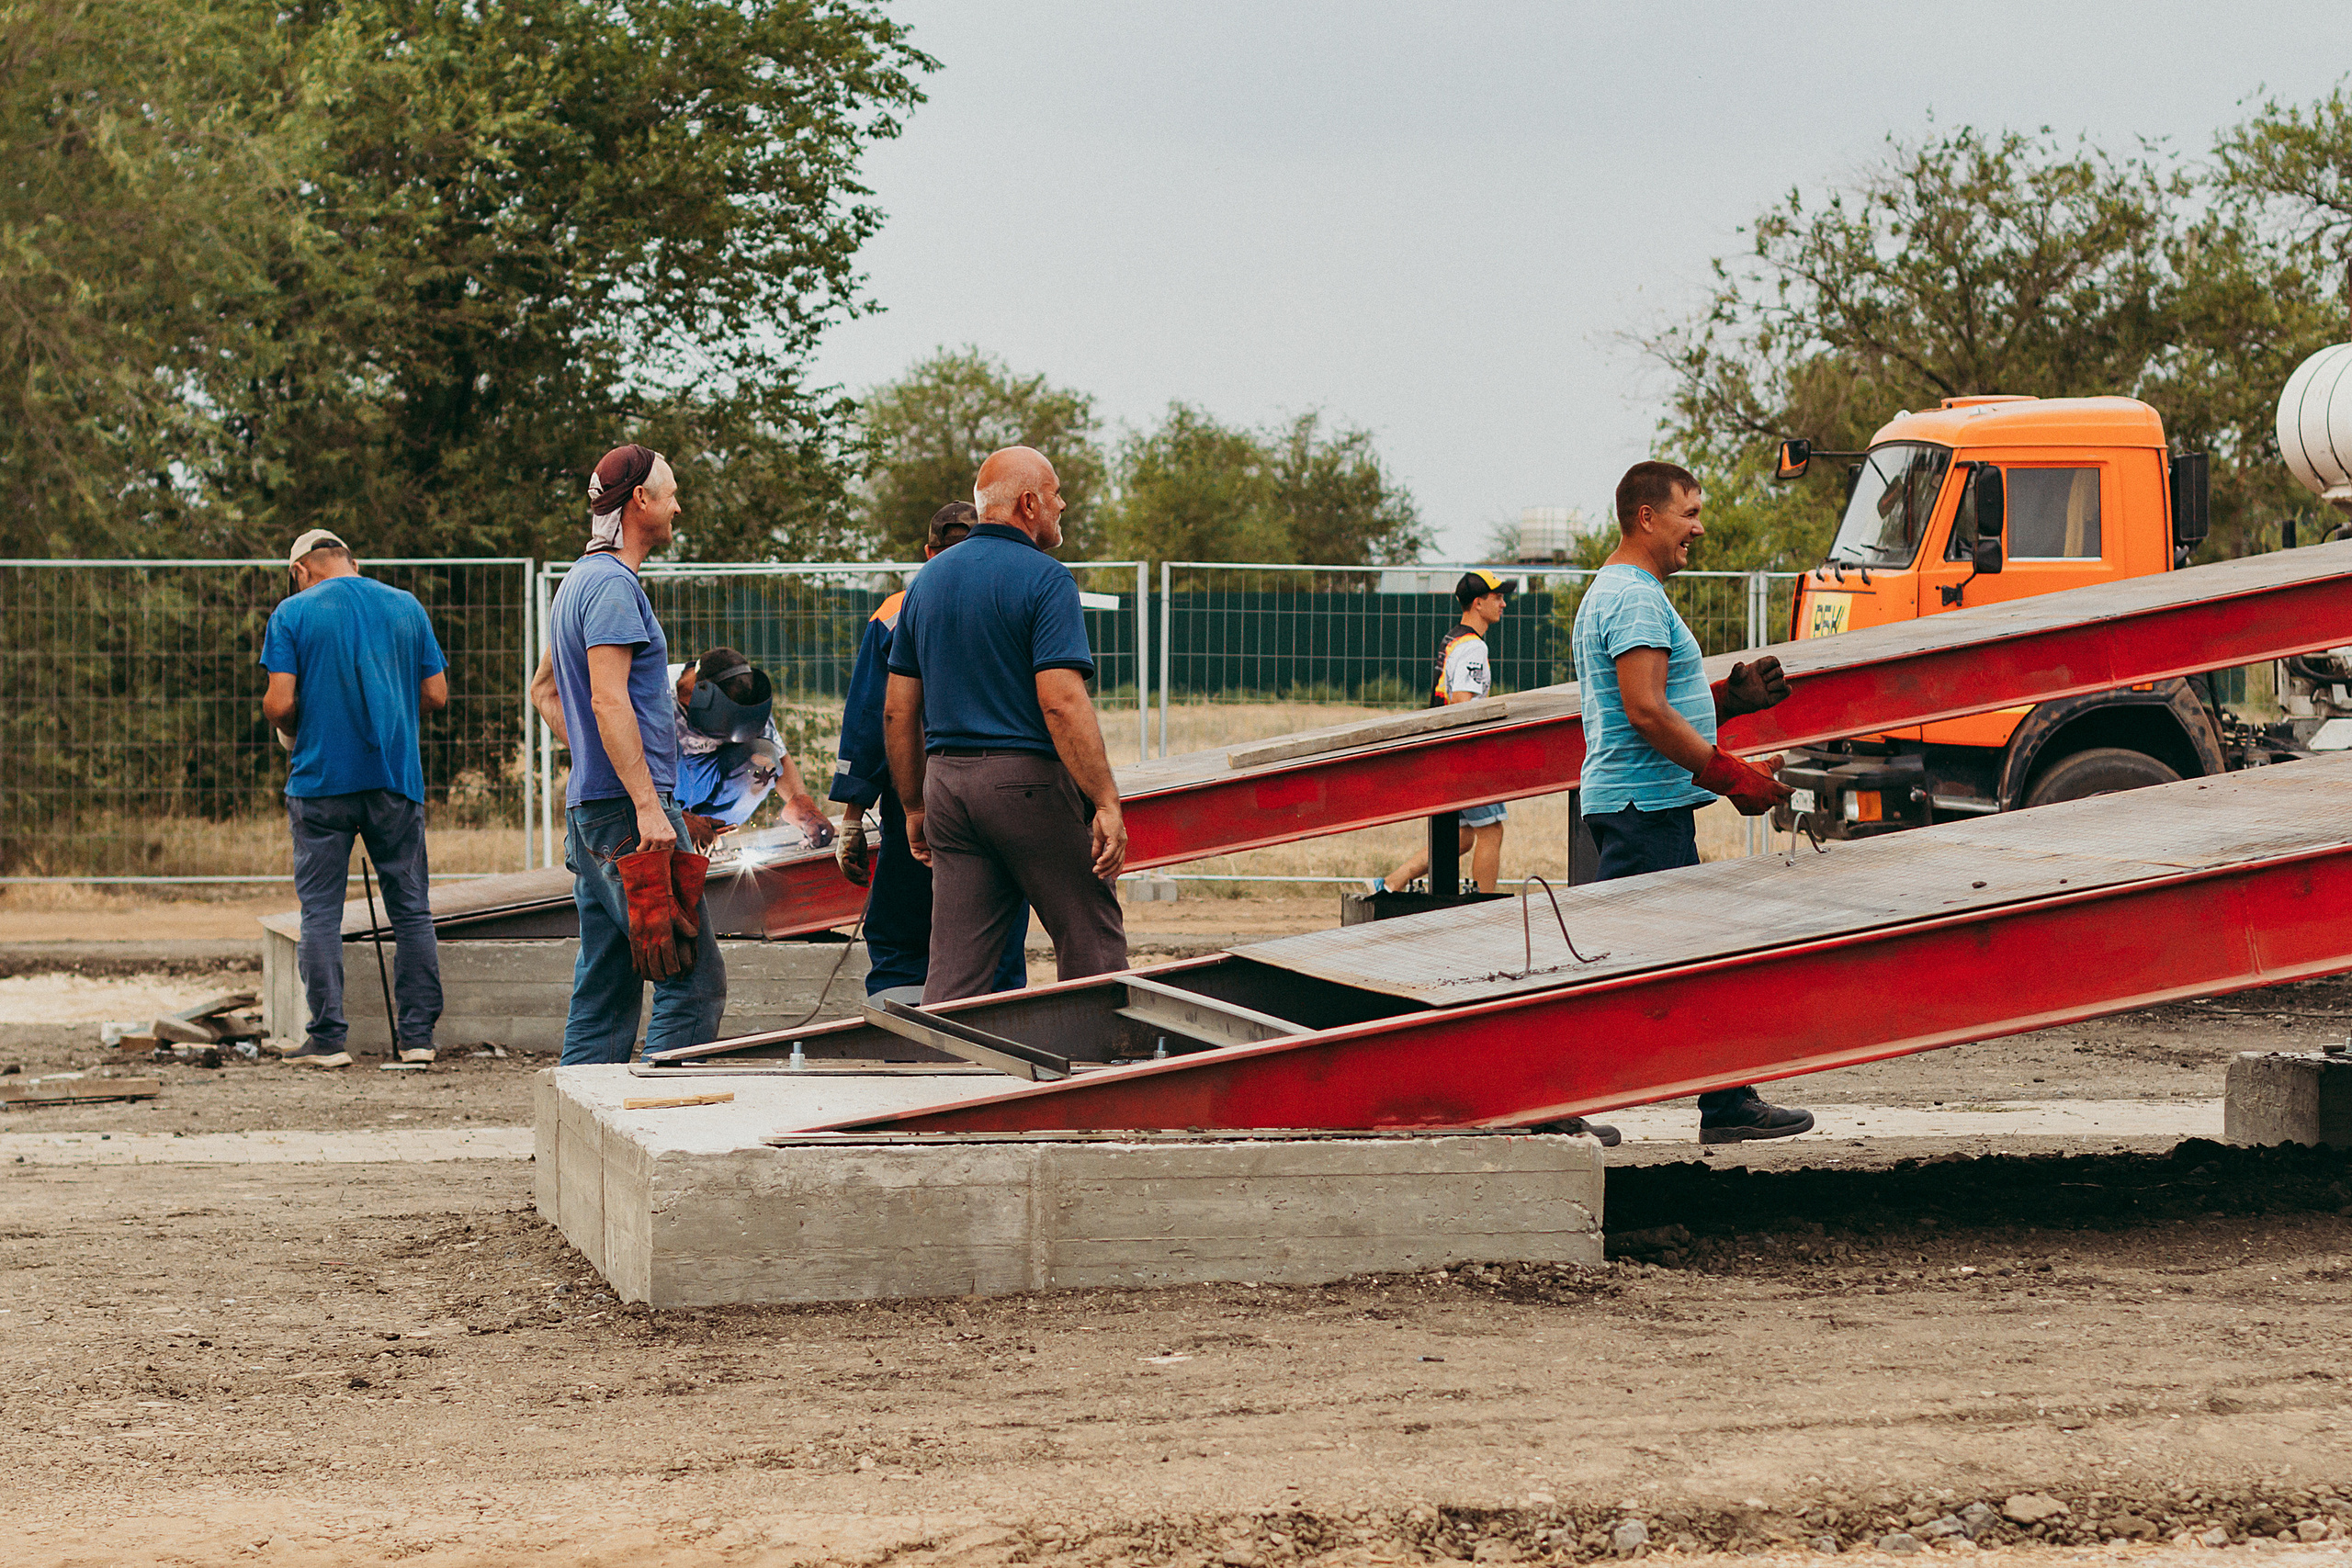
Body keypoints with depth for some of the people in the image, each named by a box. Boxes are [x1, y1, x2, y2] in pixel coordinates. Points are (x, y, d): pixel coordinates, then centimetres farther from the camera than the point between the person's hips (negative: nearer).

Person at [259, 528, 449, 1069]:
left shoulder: (294, 612, -2)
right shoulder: (407, 607, 8)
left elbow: (279, 704, -9)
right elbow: (436, 696, 8)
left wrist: (291, 731, 12)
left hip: (321, 780, -2)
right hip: (398, 777, 3)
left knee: (321, 911, 3)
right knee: (411, 908, 8)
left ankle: (328, 1038, 1)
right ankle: (417, 1034, 6)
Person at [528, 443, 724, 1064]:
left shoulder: (578, 581, 21)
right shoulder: (614, 584, -12)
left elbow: (543, 690, 31)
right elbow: (609, 701, -21)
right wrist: (649, 806, -25)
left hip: (590, 804, 11)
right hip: (627, 804, -11)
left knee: (605, 989, 9)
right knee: (696, 980, -12)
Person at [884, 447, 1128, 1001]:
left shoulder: (929, 581, 12)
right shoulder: (1044, 580, -9)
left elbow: (897, 711, 13)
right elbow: (1061, 703, -20)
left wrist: (914, 808, 20)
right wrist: (1106, 803, -18)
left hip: (947, 780, 6)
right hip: (1031, 780, -6)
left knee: (954, 971, 4)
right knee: (1092, 945, 7)